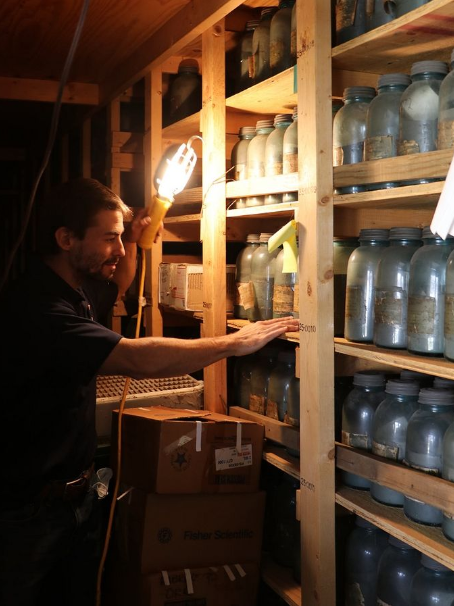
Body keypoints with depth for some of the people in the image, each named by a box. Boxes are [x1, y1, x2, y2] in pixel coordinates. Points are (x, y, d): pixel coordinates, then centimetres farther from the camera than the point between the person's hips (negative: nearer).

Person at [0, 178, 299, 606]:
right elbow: (139, 359, -35)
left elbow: (116, 288, 30)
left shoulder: (74, 290, 5)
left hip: (75, 494, 9)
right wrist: (235, 343, -27)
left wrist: (131, 241, 10)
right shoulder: (35, 308, -27)